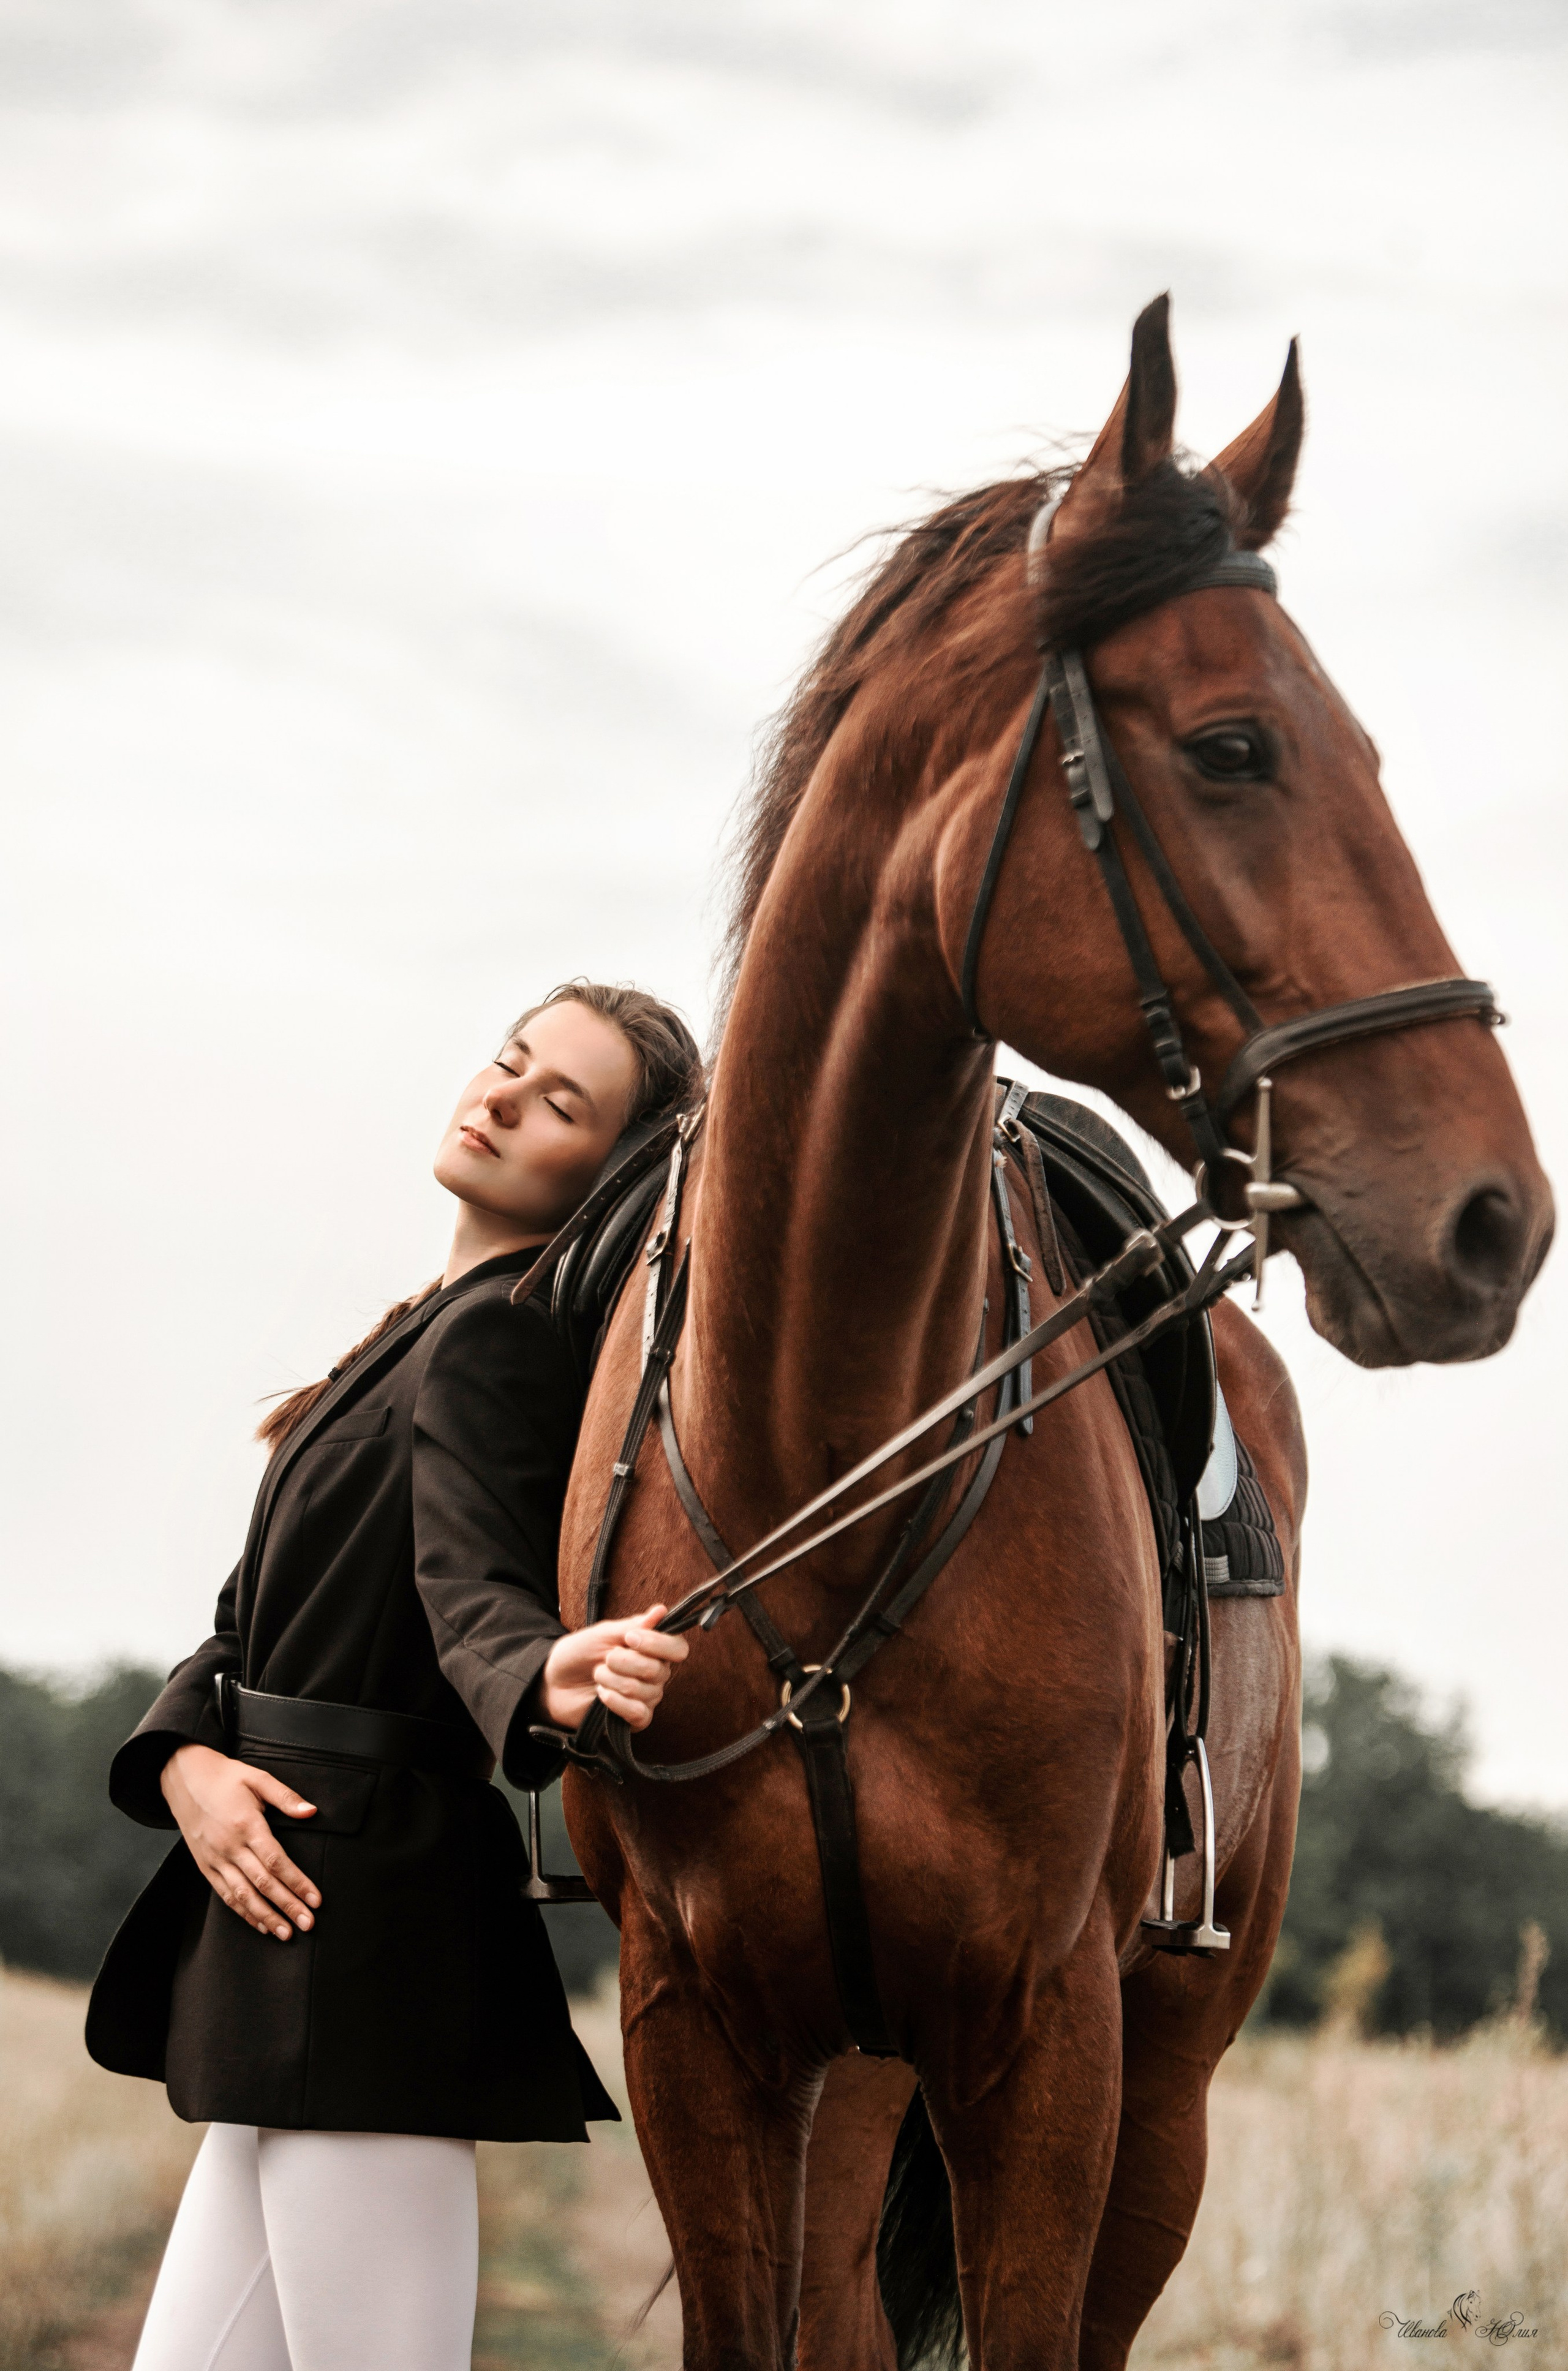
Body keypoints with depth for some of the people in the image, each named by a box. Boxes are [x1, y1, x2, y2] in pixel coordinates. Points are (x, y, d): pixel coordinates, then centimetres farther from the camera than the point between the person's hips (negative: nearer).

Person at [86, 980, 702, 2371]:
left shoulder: (497, 1336, -10)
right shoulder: (437, 1332, 19)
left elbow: (472, 1584, -27)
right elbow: (256, 1620, 15)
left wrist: (549, 1683, -50)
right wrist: (187, 1757, -5)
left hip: (362, 1938, -10)